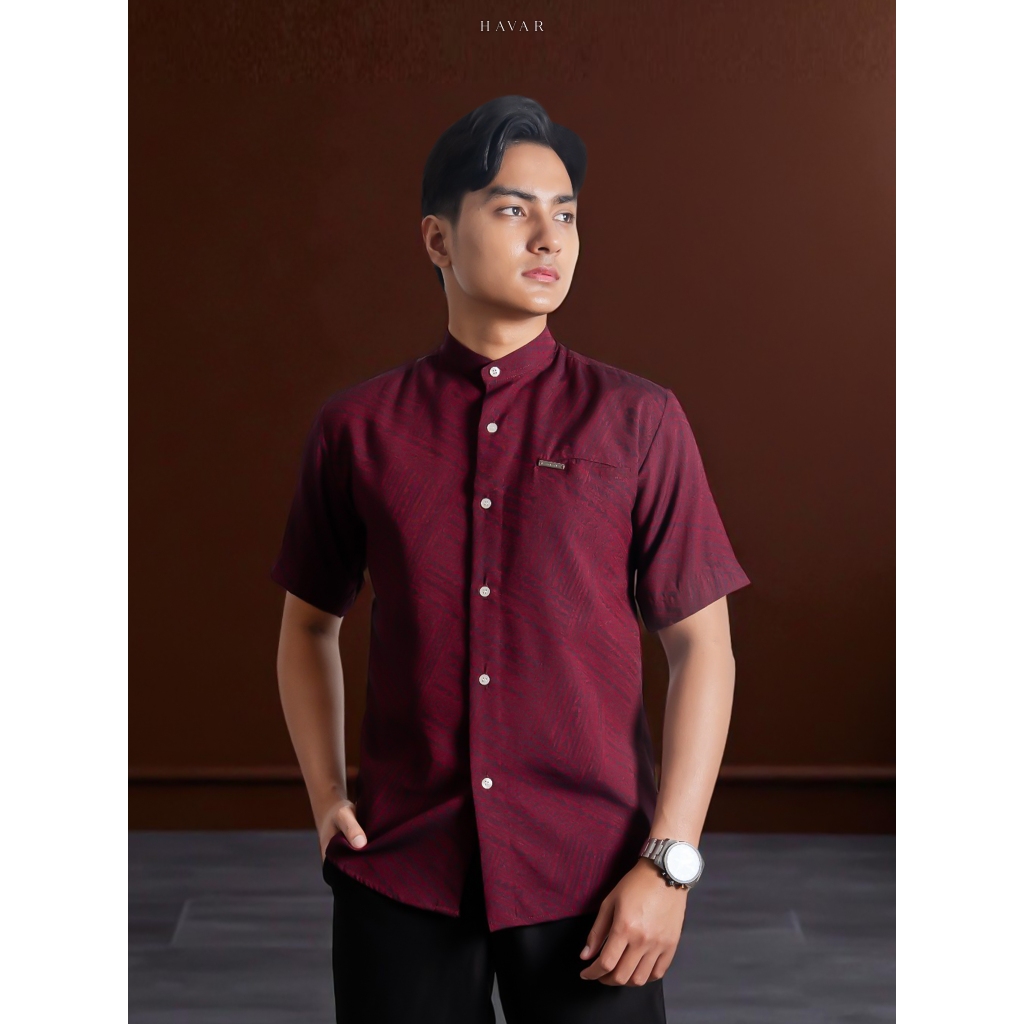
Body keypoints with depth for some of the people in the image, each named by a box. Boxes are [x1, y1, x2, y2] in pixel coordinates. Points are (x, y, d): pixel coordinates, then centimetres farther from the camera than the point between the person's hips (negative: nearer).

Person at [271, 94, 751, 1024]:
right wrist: (325, 798, 4)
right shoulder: (358, 427, 3)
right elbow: (310, 622, 15)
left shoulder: (639, 422, -1)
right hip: (399, 876, 1)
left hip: (591, 883, -1)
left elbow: (702, 645, -3)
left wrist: (669, 864, -9)